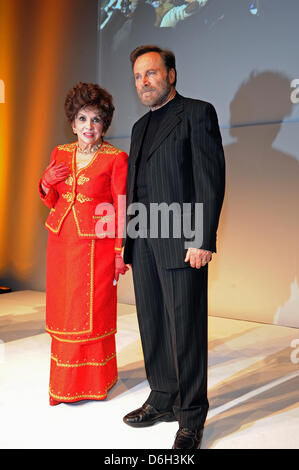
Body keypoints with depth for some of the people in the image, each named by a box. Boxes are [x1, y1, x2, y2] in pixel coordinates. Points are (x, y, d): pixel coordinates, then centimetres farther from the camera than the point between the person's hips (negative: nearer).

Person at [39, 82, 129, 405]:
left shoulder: (116, 158, -5)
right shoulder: (60, 153, 9)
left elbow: (121, 209, -7)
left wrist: (120, 251, -11)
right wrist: (47, 184, -5)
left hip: (96, 243, -5)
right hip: (62, 241, 5)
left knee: (93, 309, 1)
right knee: (63, 309, 10)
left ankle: (94, 380, 20)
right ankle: (65, 381, 28)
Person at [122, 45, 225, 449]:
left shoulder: (197, 113, 0)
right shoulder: (140, 126, 22)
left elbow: (211, 180, -9)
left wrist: (202, 239, -16)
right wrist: (129, 241, 13)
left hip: (180, 241, -7)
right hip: (143, 243, 7)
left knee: (185, 329, -1)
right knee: (153, 327, 12)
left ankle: (191, 418, 14)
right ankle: (163, 400, 28)